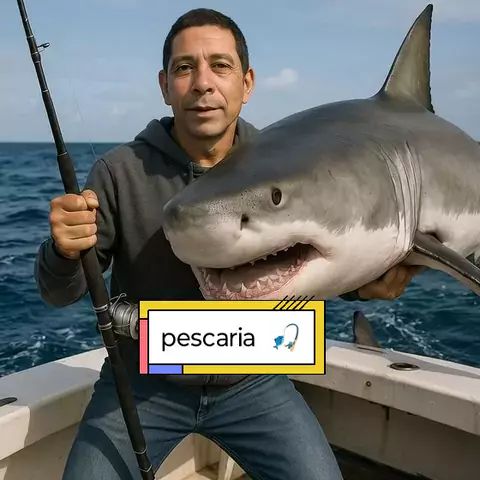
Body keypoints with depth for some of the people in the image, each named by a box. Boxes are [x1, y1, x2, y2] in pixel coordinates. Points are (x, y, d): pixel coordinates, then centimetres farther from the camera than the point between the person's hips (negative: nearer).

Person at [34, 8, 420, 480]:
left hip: (253, 383, 1)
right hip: (141, 385, 0)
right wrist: (64, 251, -32)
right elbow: (60, 293, -9)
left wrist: (361, 282, -16)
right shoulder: (120, 171, -15)